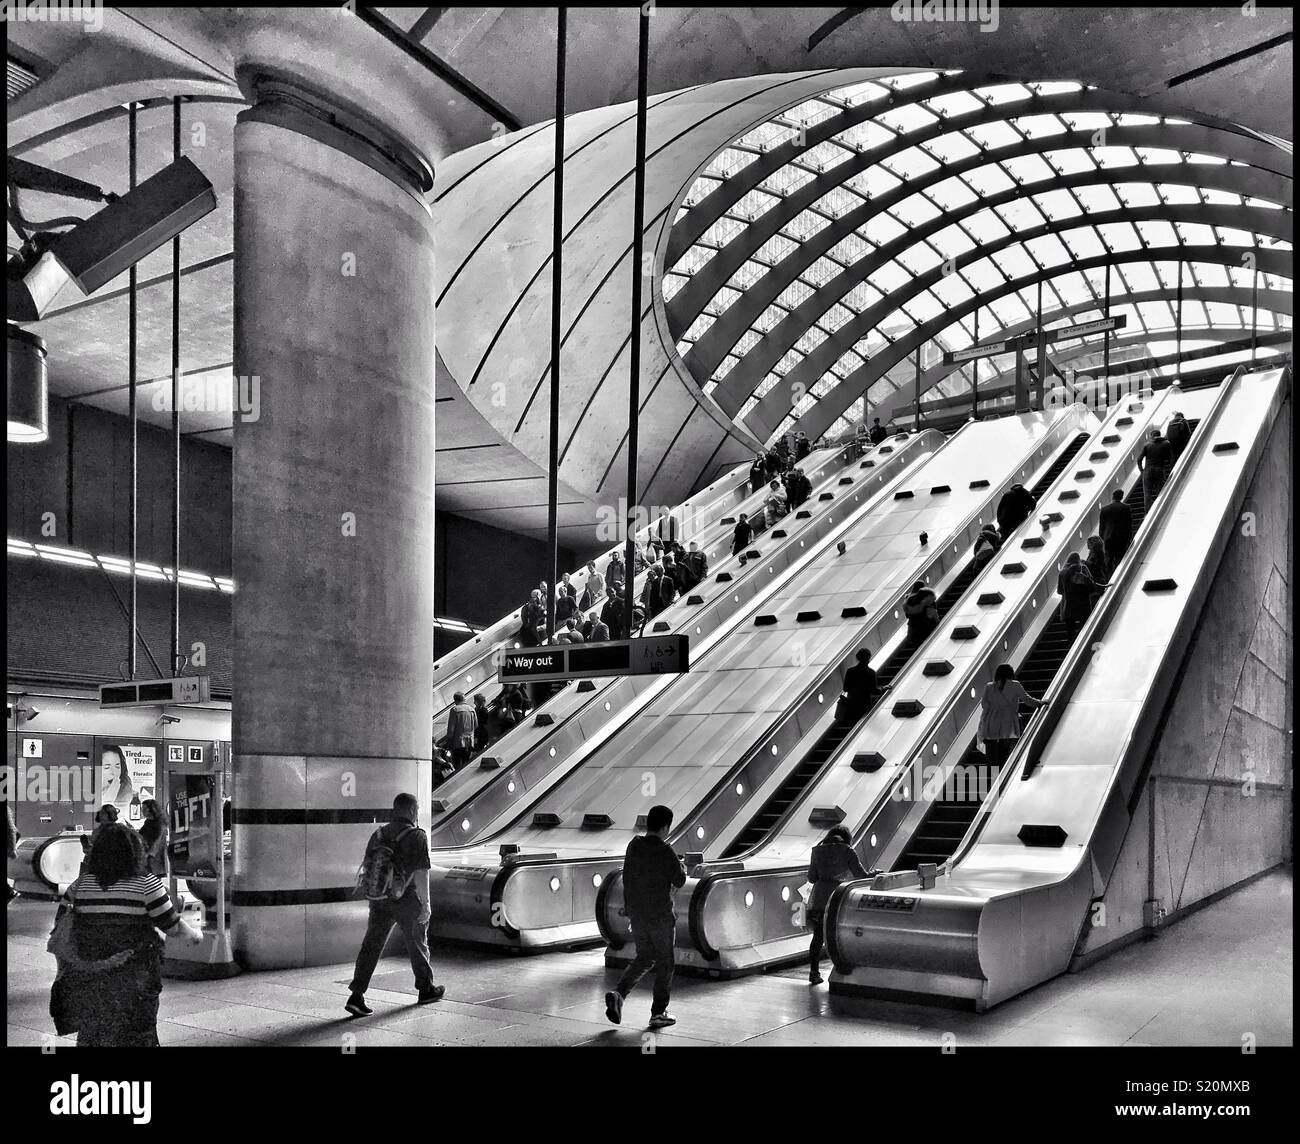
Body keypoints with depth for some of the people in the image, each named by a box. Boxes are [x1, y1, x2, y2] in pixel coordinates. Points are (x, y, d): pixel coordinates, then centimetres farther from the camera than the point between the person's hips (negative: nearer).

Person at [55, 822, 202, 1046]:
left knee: (91, 1034, 16)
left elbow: (61, 921, 7)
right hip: (132, 975, -3)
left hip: (89, 975, 3)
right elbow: (170, 921, -6)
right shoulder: (146, 884, -10)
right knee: (135, 1035, 10)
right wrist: (194, 933, 13)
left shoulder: (82, 884, 0)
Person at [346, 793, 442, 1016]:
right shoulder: (417, 837, -12)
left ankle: (356, 995, -9)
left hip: (379, 901, 4)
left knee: (371, 947, 2)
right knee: (417, 945, 14)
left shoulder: (378, 834, 6)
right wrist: (425, 904, -13)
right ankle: (426, 990, 29)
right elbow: (421, 874, -17)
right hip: (407, 902, -4)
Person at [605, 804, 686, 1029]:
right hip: (660, 915, -6)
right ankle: (658, 1013, 14)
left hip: (636, 912, 6)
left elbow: (627, 878, 9)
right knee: (664, 962, 9)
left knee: (644, 957, 20)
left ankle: (618, 993, 1)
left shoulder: (634, 845, 1)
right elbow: (680, 881, -10)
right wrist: (682, 869, 12)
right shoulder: (665, 852, -18)